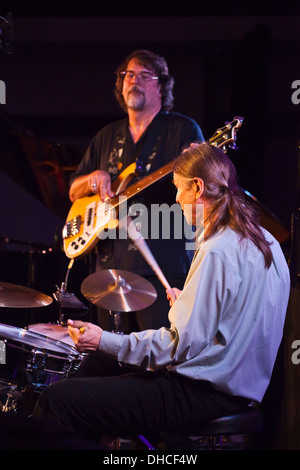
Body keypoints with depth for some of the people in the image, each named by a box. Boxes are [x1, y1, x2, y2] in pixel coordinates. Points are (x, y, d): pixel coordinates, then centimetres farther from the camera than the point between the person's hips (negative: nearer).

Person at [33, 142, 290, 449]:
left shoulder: (216, 253, -22)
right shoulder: (263, 240, 7)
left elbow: (183, 345, -24)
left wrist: (104, 341, -17)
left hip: (205, 395, -11)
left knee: (56, 400, -13)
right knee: (96, 363, 27)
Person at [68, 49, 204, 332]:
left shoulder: (183, 129, 2)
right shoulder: (108, 136, 18)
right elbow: (74, 192, 21)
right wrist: (94, 178, -1)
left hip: (162, 268, -5)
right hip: (111, 265, 6)